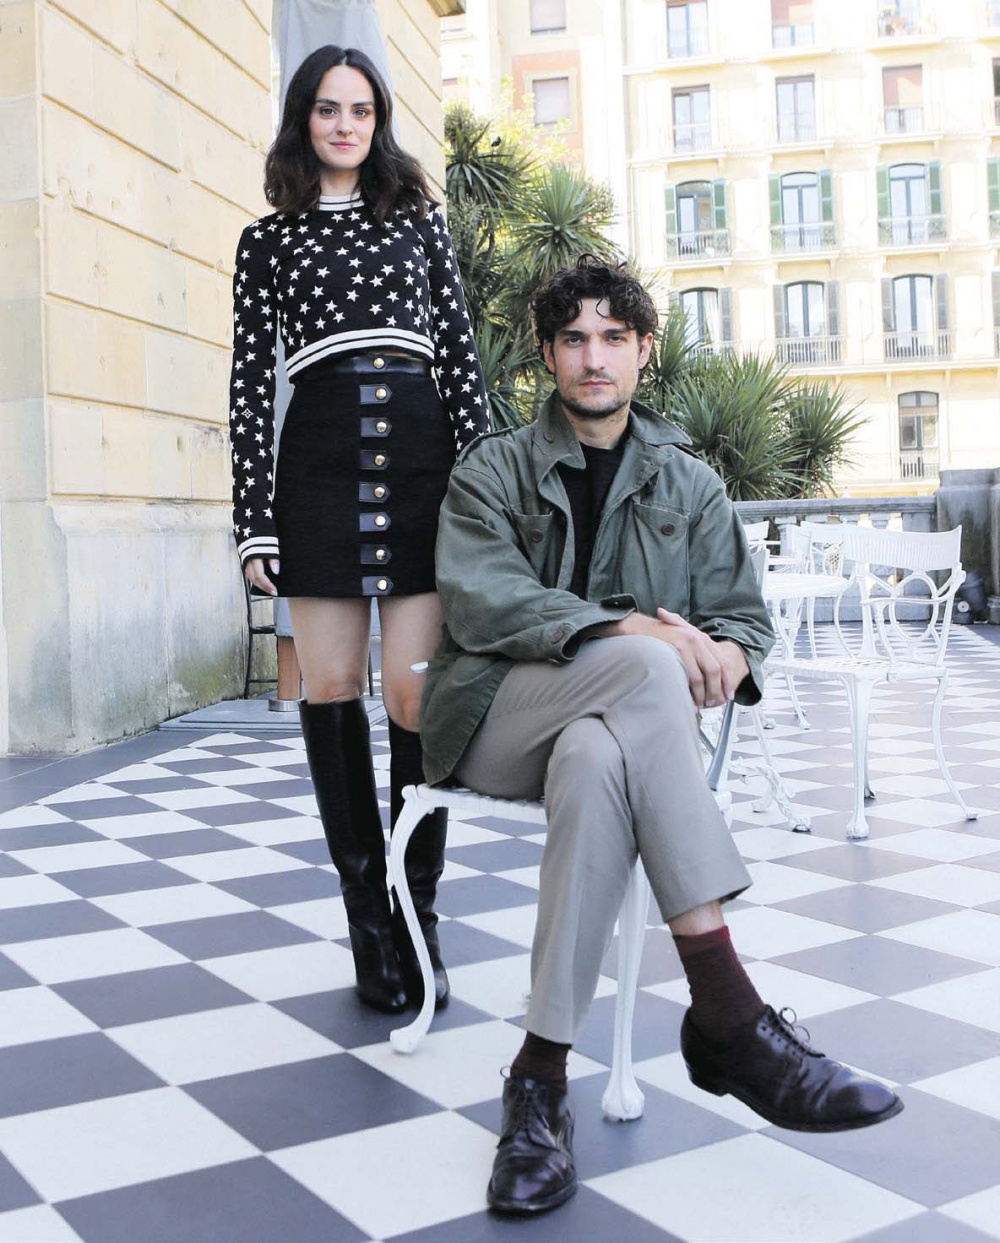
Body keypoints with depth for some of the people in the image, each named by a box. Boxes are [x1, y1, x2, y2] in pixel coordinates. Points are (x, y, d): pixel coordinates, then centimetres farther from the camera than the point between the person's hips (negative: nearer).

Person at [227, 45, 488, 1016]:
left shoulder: (420, 220, 16)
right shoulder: (268, 239, 14)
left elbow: (461, 359, 11)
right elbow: (250, 386, 8)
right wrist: (254, 520, -1)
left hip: (422, 459, 0)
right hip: (318, 464, 1)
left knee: (417, 697, -7)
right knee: (331, 691, 0)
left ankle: (416, 913, 6)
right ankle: (370, 920, 12)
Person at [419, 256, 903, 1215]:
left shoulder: (690, 486, 18)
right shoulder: (492, 470, 10)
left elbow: (744, 616, 12)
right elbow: (477, 595, -9)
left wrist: (726, 653, -16)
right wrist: (620, 629, -26)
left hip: (615, 725, 2)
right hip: (493, 716, -2)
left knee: (597, 760, -39)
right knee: (644, 669, -36)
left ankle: (543, 1072, -35)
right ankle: (727, 1017, -40)